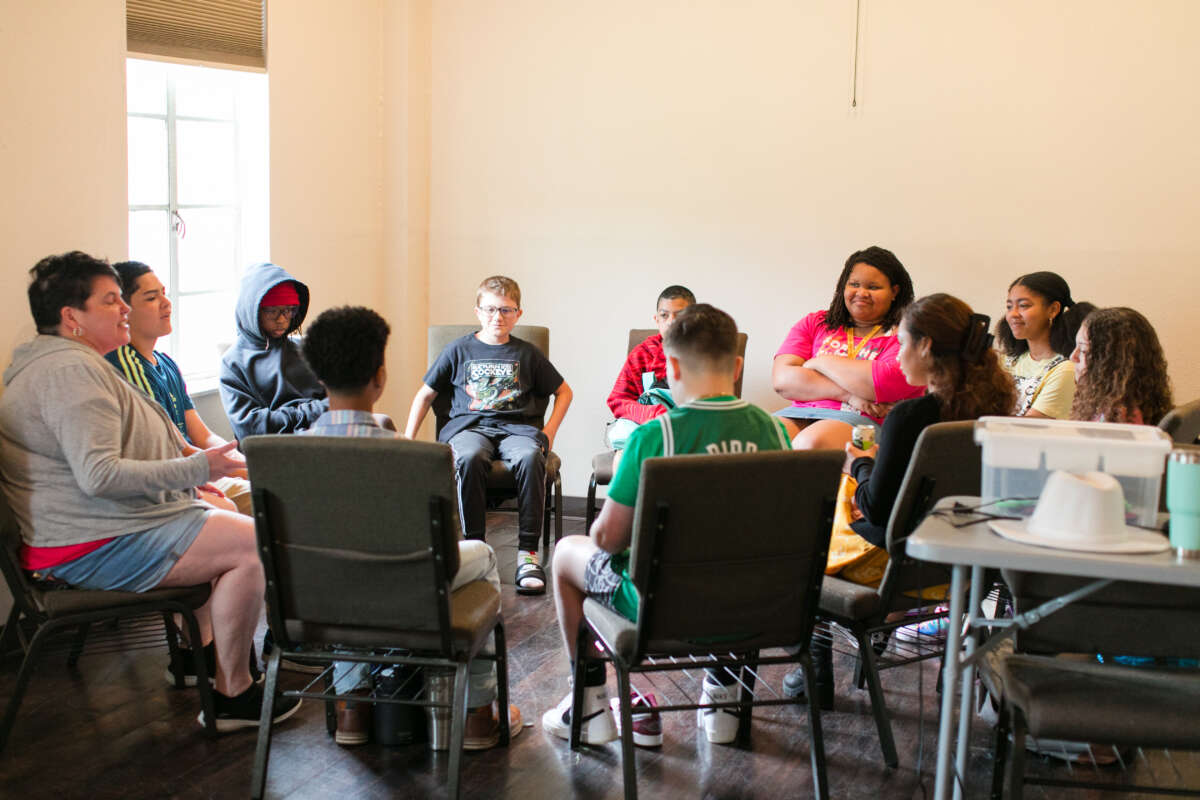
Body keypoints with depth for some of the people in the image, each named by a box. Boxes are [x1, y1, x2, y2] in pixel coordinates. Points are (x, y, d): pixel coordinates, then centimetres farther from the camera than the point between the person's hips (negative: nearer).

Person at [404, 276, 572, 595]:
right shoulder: (458, 350, 13)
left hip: (517, 426, 0)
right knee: (470, 458, -38)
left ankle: (528, 553, -32)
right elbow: (425, 395, 20)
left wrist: (549, 431, 7)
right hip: (468, 425, 0)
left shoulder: (527, 354, 13)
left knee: (530, 457, -37)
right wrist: (408, 439, 10)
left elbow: (564, 391, 22)